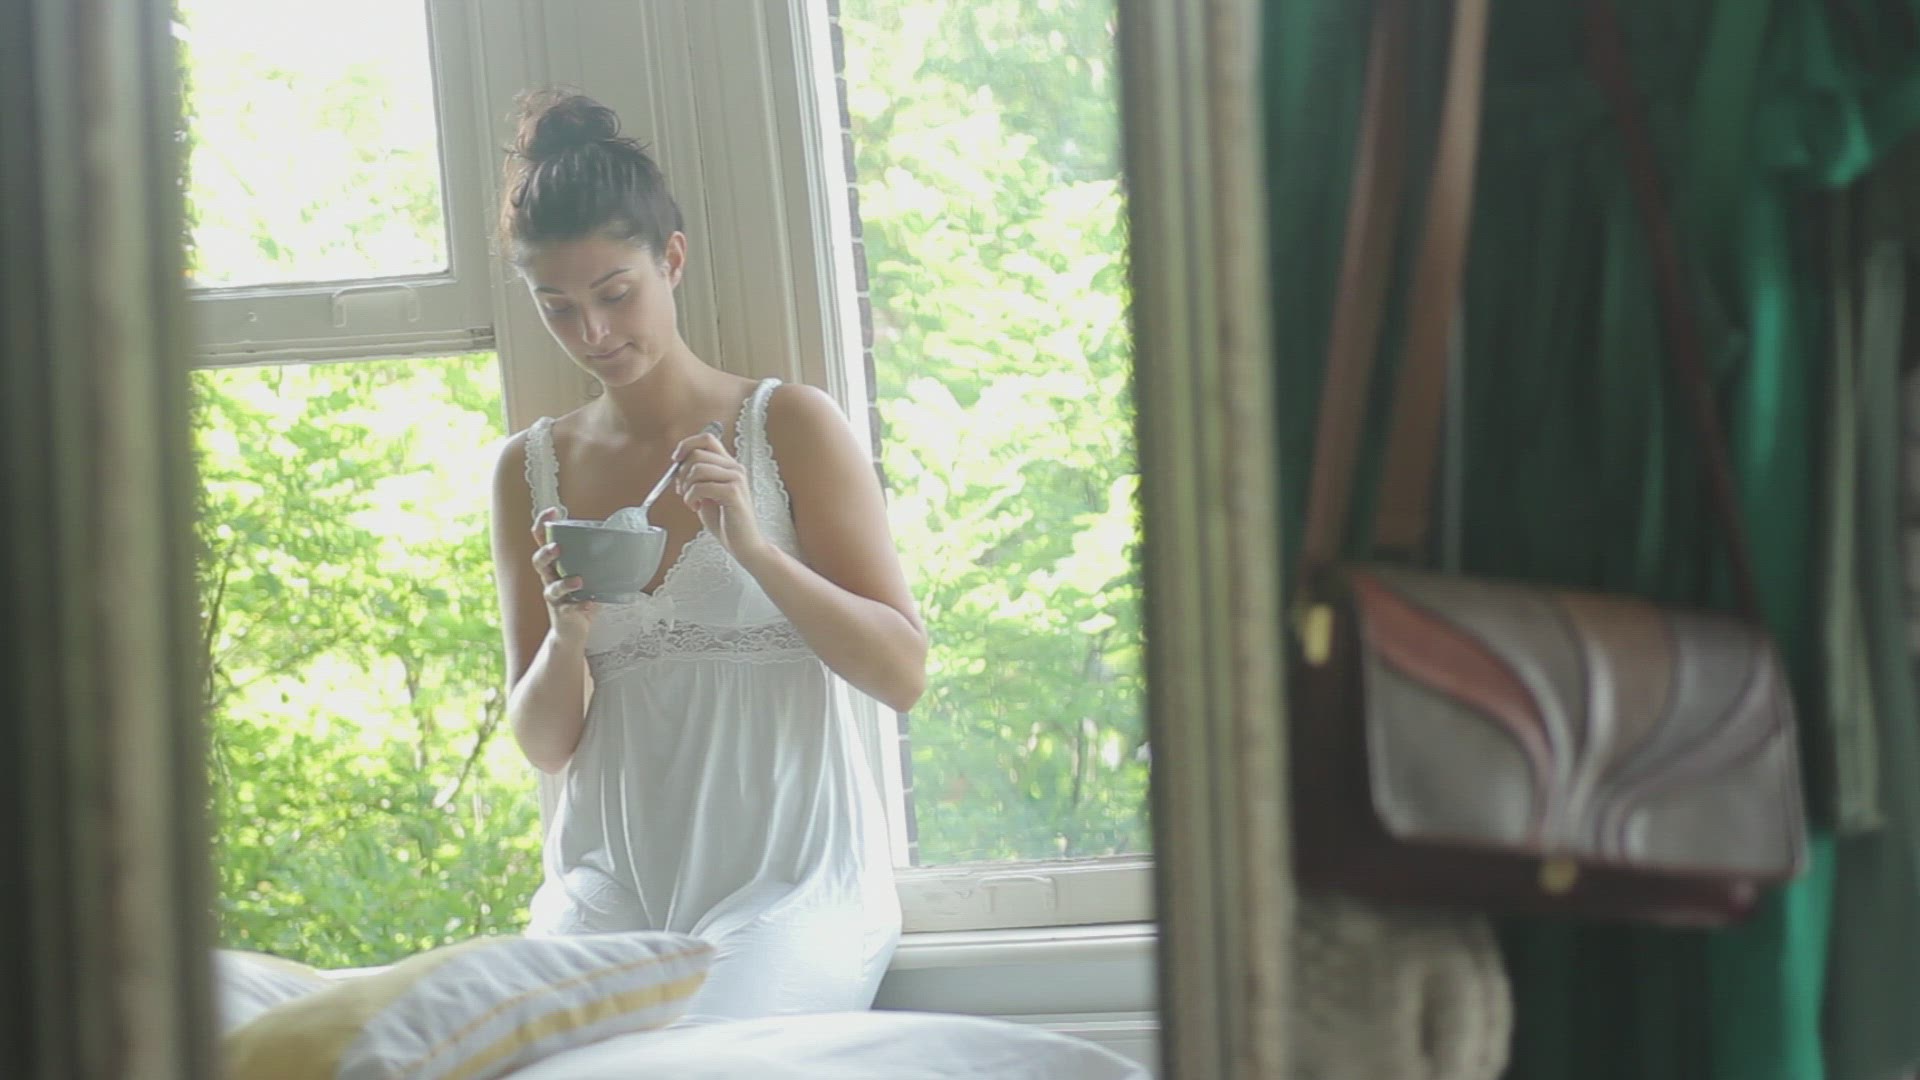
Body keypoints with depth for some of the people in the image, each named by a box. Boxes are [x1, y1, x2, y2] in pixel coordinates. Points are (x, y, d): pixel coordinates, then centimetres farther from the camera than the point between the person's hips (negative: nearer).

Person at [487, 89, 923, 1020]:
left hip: (793, 881, -3)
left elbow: (903, 674, -5)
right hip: (611, 879, 3)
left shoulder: (787, 426, 1)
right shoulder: (530, 470, 10)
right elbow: (544, 745, 9)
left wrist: (754, 548, -18)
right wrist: (568, 634, -13)